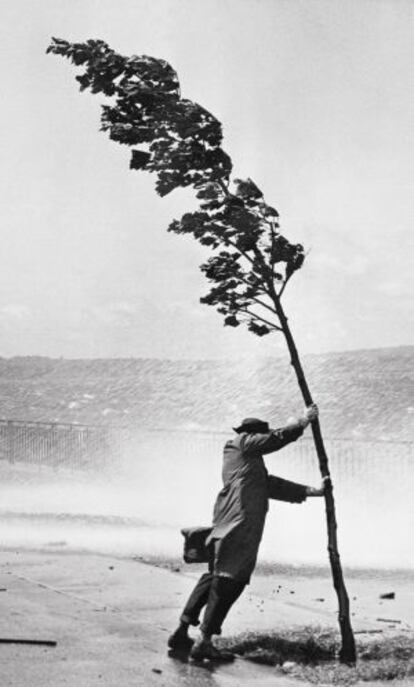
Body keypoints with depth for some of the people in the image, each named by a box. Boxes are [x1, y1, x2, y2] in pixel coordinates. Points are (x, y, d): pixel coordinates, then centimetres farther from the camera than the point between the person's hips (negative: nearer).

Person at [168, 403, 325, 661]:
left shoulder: (252, 464, 30)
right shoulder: (242, 443, 5)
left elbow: (272, 485, 26)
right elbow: (278, 438, 0)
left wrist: (312, 491, 22)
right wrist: (304, 421, 13)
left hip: (226, 525, 10)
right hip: (239, 524, -10)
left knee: (215, 577, 14)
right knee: (230, 580, -9)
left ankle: (181, 633, 17)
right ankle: (204, 642, -10)